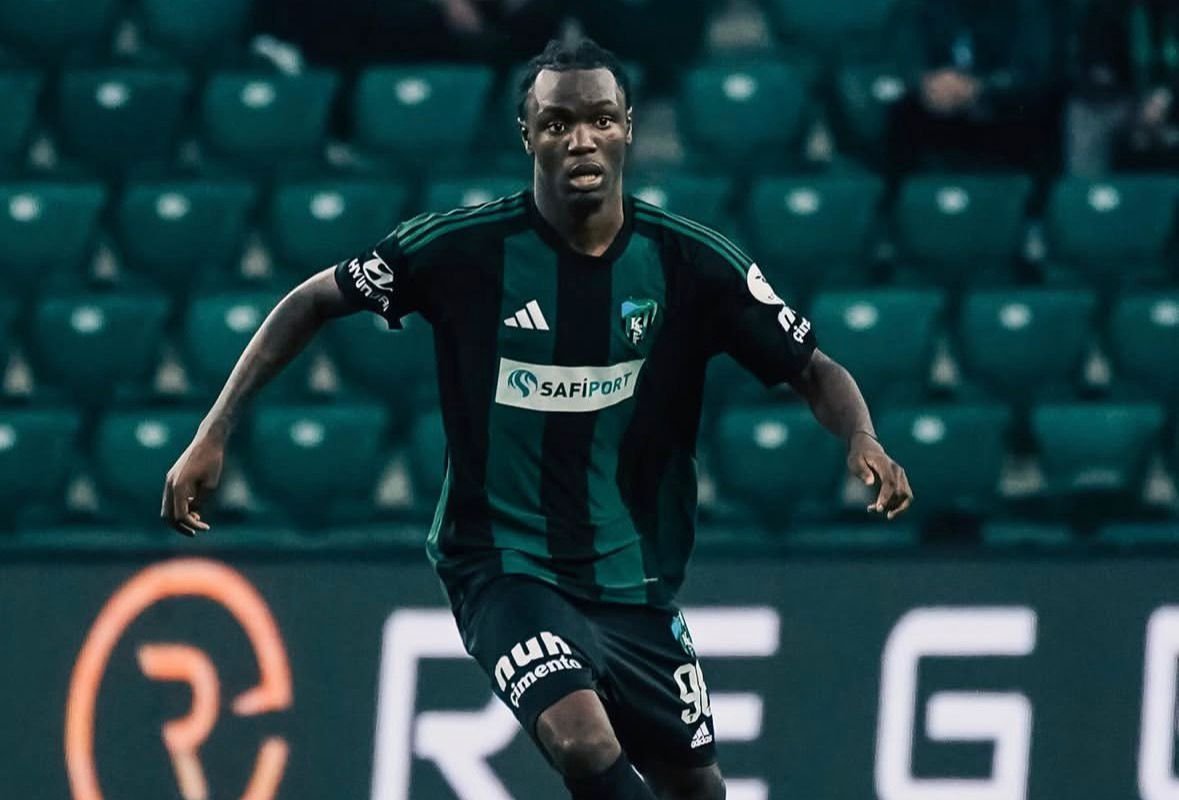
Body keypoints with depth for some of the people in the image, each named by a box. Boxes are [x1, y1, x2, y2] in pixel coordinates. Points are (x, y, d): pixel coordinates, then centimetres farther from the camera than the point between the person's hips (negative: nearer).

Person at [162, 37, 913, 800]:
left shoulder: (692, 263, -7)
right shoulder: (463, 248, -12)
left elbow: (813, 369, -1)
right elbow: (313, 302, 0)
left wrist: (862, 440, -24)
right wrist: (213, 435, -5)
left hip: (635, 582, 4)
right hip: (504, 561, -4)